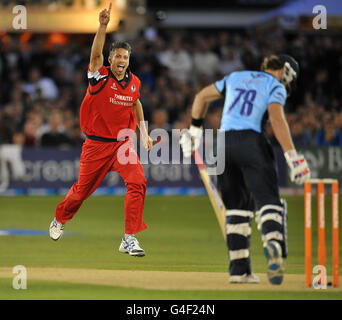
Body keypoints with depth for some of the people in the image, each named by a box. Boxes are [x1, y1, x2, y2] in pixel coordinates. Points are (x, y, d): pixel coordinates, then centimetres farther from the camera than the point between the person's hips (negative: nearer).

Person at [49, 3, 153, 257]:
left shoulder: (133, 82, 2)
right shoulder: (100, 77, -11)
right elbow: (95, 54, -29)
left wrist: (144, 134, 18)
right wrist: (103, 26, -42)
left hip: (123, 143, 3)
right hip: (96, 144, -3)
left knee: (138, 182, -19)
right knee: (83, 188, 10)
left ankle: (130, 239, -15)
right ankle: (60, 220, 42)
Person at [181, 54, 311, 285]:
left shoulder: (236, 77, 24)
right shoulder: (275, 86, 6)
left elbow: (201, 97, 29)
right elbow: (277, 119, -11)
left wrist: (196, 129, 36)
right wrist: (292, 156, -15)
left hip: (224, 144, 5)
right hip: (251, 143, -5)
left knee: (237, 207, 13)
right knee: (268, 200, -14)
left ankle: (239, 270, 8)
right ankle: (274, 242, -45)